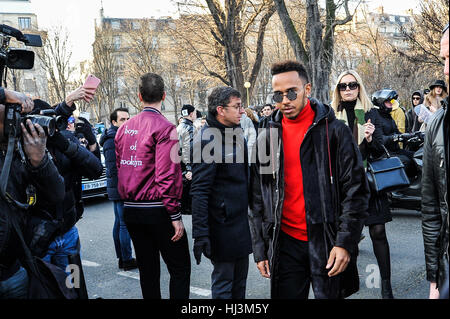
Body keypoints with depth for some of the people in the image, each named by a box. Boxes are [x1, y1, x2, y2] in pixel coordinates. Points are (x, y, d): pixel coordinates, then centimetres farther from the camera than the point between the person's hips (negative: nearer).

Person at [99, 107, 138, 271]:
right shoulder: (112, 140, -15)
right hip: (121, 189, -10)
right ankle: (127, 260, 4)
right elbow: (113, 168, -20)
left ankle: (122, 257, 23)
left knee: (119, 223, 14)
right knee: (125, 224, -4)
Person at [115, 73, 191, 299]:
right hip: (157, 210, -6)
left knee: (147, 269, 15)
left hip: (130, 210, 7)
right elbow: (167, 176, -18)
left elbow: (119, 169, 11)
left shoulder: (124, 128, 7)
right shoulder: (164, 128, -12)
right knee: (179, 268, 3)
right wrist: (175, 215, -14)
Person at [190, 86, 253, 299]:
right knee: (223, 280, 3)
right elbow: (199, 191, -21)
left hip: (241, 219, 9)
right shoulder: (207, 139, -18)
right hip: (222, 224, -9)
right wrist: (200, 234, -24)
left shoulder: (237, 132, 10)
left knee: (240, 280, 18)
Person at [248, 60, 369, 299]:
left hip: (327, 242, -2)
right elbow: (257, 198, 8)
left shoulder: (333, 131, -3)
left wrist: (345, 243, -12)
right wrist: (260, 248, 6)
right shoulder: (266, 136, 5)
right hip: (285, 243, 3)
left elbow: (355, 190, -5)